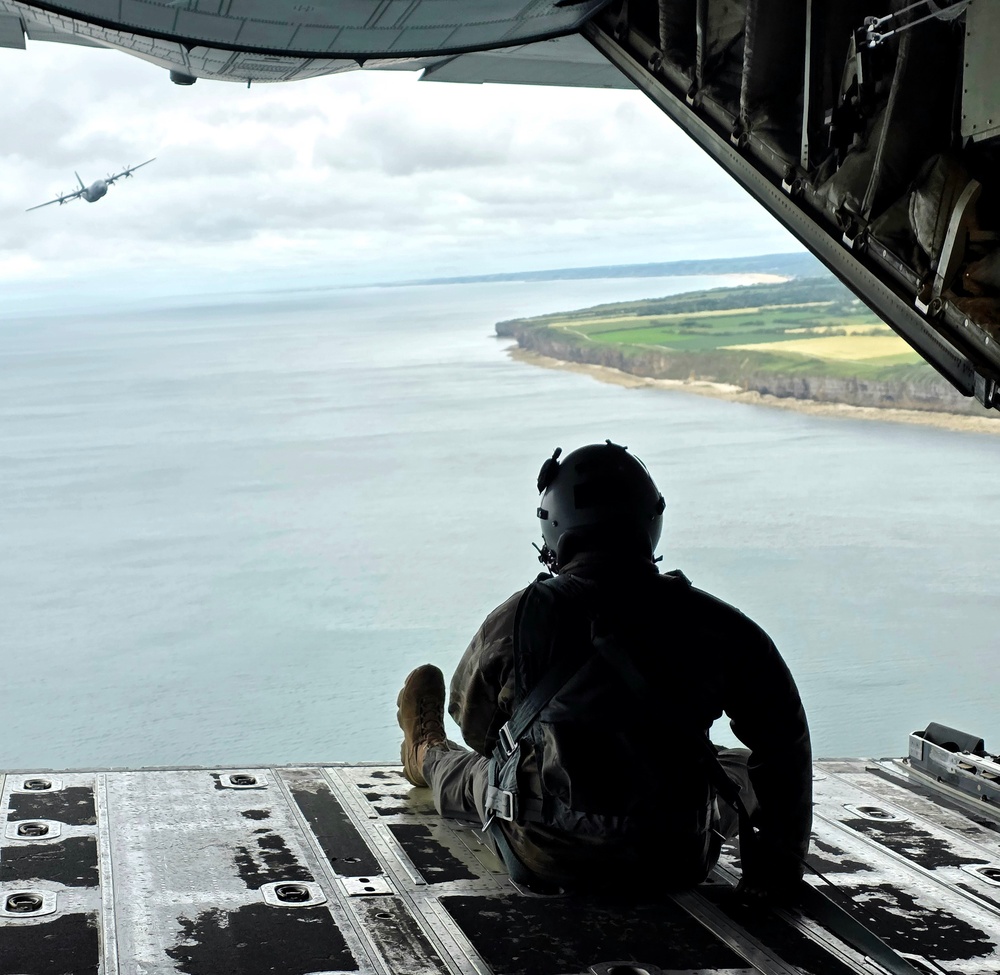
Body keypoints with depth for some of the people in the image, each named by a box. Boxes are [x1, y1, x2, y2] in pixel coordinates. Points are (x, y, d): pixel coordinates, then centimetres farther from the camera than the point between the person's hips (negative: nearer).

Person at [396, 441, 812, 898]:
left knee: (480, 775, 32)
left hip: (549, 859, 0)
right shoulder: (713, 622, -8)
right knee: (741, 771, 32)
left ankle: (428, 755, 64)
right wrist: (780, 859, 8)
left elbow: (474, 722, 6)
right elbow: (784, 739, -2)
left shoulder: (520, 617, -12)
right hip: (678, 860, 1)